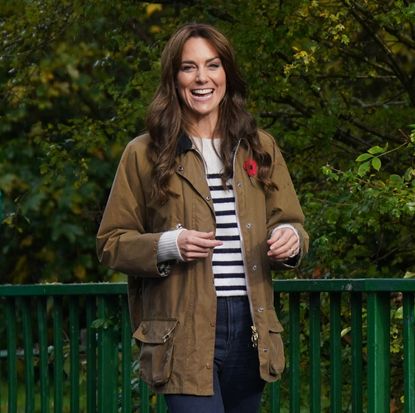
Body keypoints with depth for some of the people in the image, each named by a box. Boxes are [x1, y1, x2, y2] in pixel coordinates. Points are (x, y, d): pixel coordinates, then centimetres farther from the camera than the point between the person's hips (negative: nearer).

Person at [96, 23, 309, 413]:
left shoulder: (260, 148, 12)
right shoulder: (144, 154, 2)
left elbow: (290, 221, 17)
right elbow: (110, 243, 3)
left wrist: (289, 238, -8)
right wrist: (168, 246, -15)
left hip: (250, 326, 4)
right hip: (184, 334, -4)